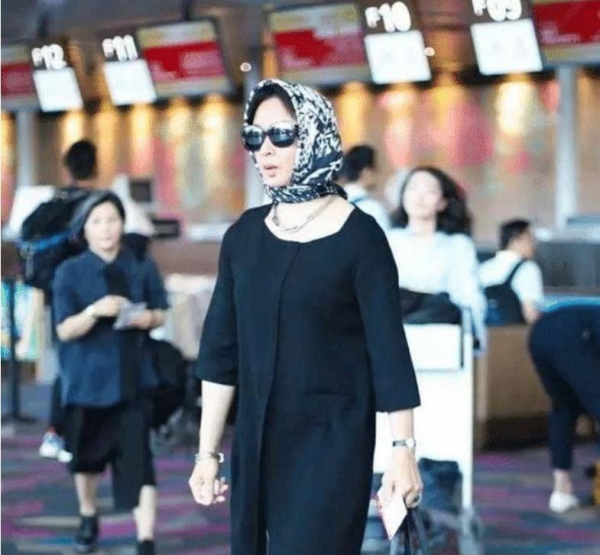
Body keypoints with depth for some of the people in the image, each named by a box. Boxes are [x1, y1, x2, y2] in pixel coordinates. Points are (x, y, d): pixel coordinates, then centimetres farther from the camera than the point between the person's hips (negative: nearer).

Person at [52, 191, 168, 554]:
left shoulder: (142, 267, 0)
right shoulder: (70, 272, -5)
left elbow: (160, 314, 10)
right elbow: (64, 330, -10)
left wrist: (149, 318, -14)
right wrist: (94, 311, -28)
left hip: (133, 377, 0)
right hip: (88, 377, 0)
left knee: (137, 456, -10)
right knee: (87, 453, 16)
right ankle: (88, 518, 43)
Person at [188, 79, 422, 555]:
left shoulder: (358, 235, -7)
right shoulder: (244, 235, 6)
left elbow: (388, 349, -9)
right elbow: (221, 348, 8)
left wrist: (403, 449, -13)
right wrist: (208, 450, 7)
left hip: (334, 442, -5)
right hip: (258, 442, 5)